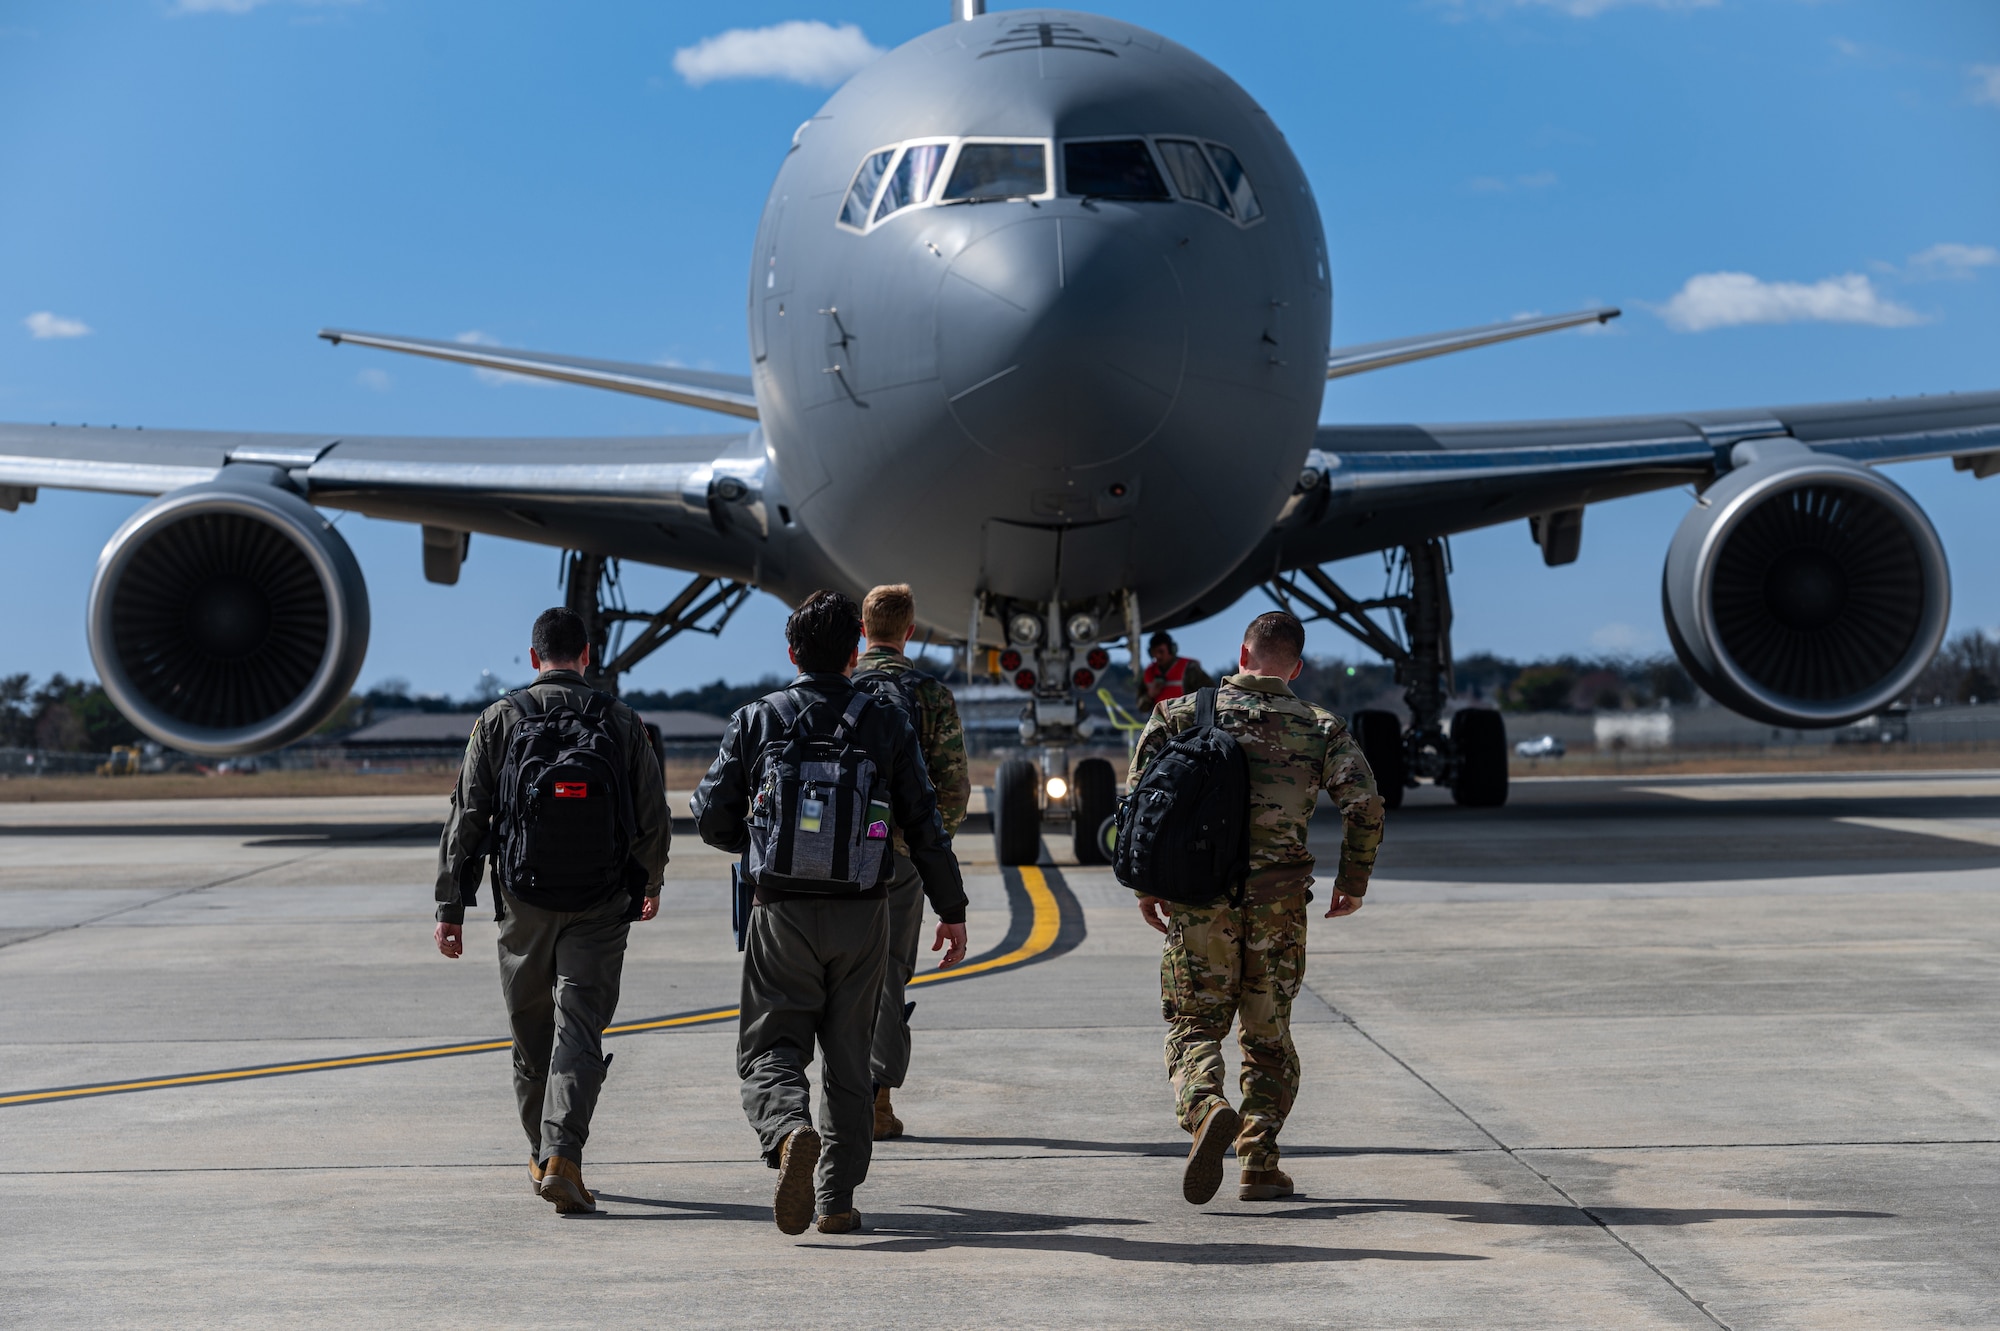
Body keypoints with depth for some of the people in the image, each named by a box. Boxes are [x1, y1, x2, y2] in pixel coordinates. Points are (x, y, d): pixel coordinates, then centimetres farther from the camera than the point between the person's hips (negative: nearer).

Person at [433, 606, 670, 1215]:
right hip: (600, 906, -1)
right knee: (580, 1030, -4)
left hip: (524, 899, 1)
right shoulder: (623, 722, 1)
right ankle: (562, 1156, -19)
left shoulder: (499, 720, 1)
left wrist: (450, 906, 1)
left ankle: (543, 1155, 28)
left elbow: (467, 818, -2)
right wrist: (651, 881, 24)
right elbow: (654, 818, 5)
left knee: (531, 1031, 15)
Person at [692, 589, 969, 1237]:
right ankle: (836, 1200, 13)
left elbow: (712, 817, 1)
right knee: (847, 1056, 12)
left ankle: (789, 1131, -26)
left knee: (770, 1047, 5)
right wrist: (951, 910, 8)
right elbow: (924, 824, 0)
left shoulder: (755, 721, -1)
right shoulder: (886, 725, 1)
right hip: (862, 916, 1)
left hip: (782, 914, -1)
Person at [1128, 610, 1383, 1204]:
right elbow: (1365, 803, -6)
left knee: (1194, 1023, 7)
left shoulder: (1182, 713, 5)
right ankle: (1259, 1162, 9)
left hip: (1197, 898, 0)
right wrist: (1353, 881, 7)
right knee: (1268, 1033, 14)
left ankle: (1206, 1107, -22)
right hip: (1278, 902, 1)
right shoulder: (1320, 727, 4)